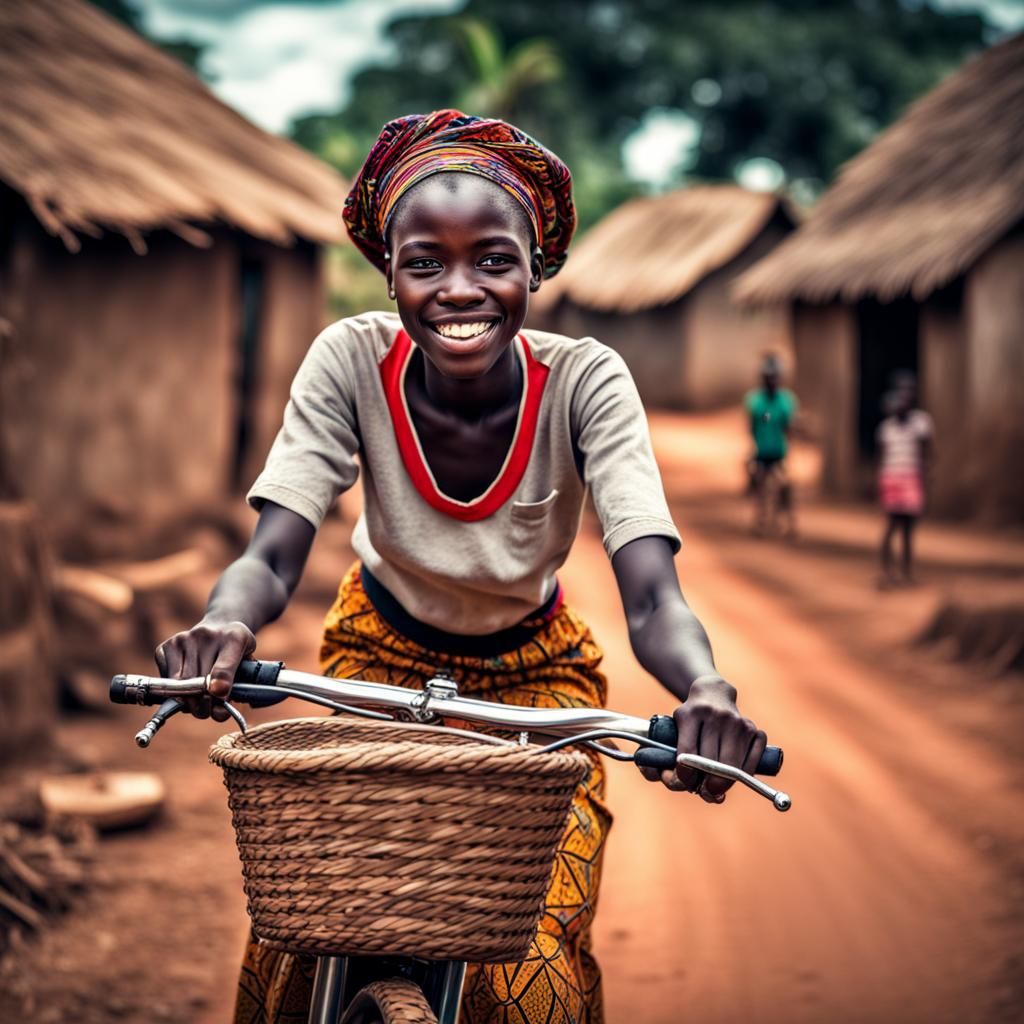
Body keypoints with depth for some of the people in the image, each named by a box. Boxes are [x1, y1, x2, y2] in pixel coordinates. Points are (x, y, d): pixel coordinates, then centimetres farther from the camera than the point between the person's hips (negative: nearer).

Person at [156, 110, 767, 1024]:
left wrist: (707, 692, -57)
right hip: (382, 656, 1)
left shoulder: (585, 381, -26)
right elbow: (274, 554, -29)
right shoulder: (353, 361, -24)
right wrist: (225, 625, -53)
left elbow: (652, 597, -35)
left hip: (534, 673, 0)